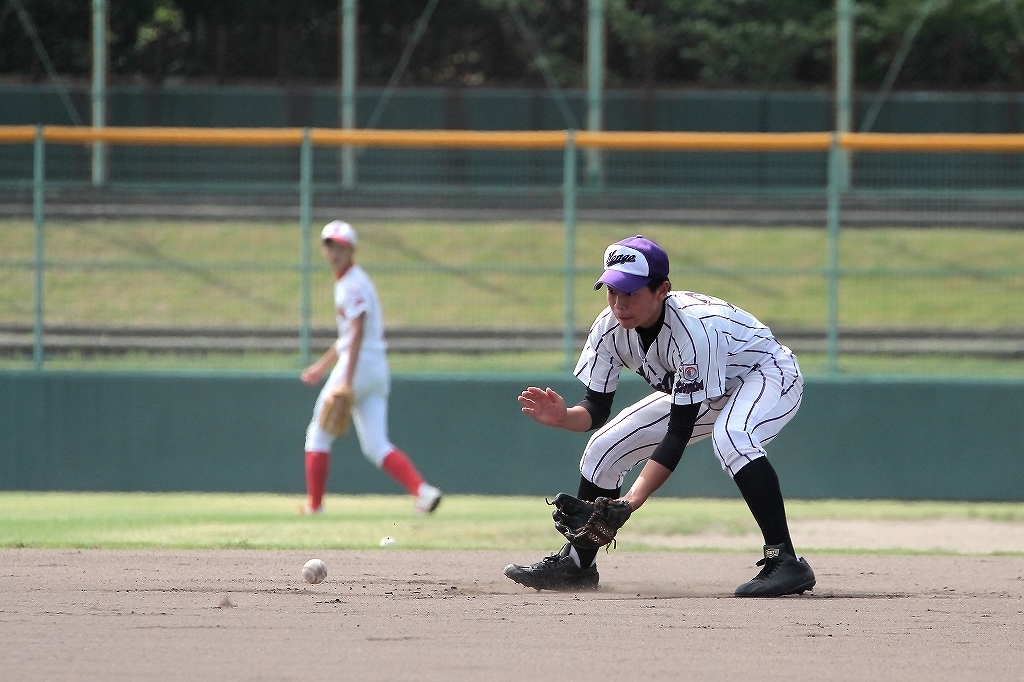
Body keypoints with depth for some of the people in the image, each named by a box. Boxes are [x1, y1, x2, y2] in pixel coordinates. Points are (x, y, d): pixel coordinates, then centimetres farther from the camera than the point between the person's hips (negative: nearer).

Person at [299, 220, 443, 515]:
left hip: (359, 365, -9)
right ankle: (423, 489, -17)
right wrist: (323, 365, 35)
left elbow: (357, 333, -22)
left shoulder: (354, 284, -12)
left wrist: (346, 380, -29)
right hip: (378, 369, 9)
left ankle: (314, 503, 9)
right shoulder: (346, 281, 18)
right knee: (377, 446, 1)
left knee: (319, 435, 5)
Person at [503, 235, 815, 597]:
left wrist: (633, 499, -44)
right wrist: (562, 417, -35)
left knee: (730, 437, -39)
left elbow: (678, 434, -37)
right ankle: (576, 563, 19)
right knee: (604, 447, 1)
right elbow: (595, 411, -11)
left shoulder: (694, 329, -39)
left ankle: (784, 560, -37)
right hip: (698, 393, 8)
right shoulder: (610, 329, -19)